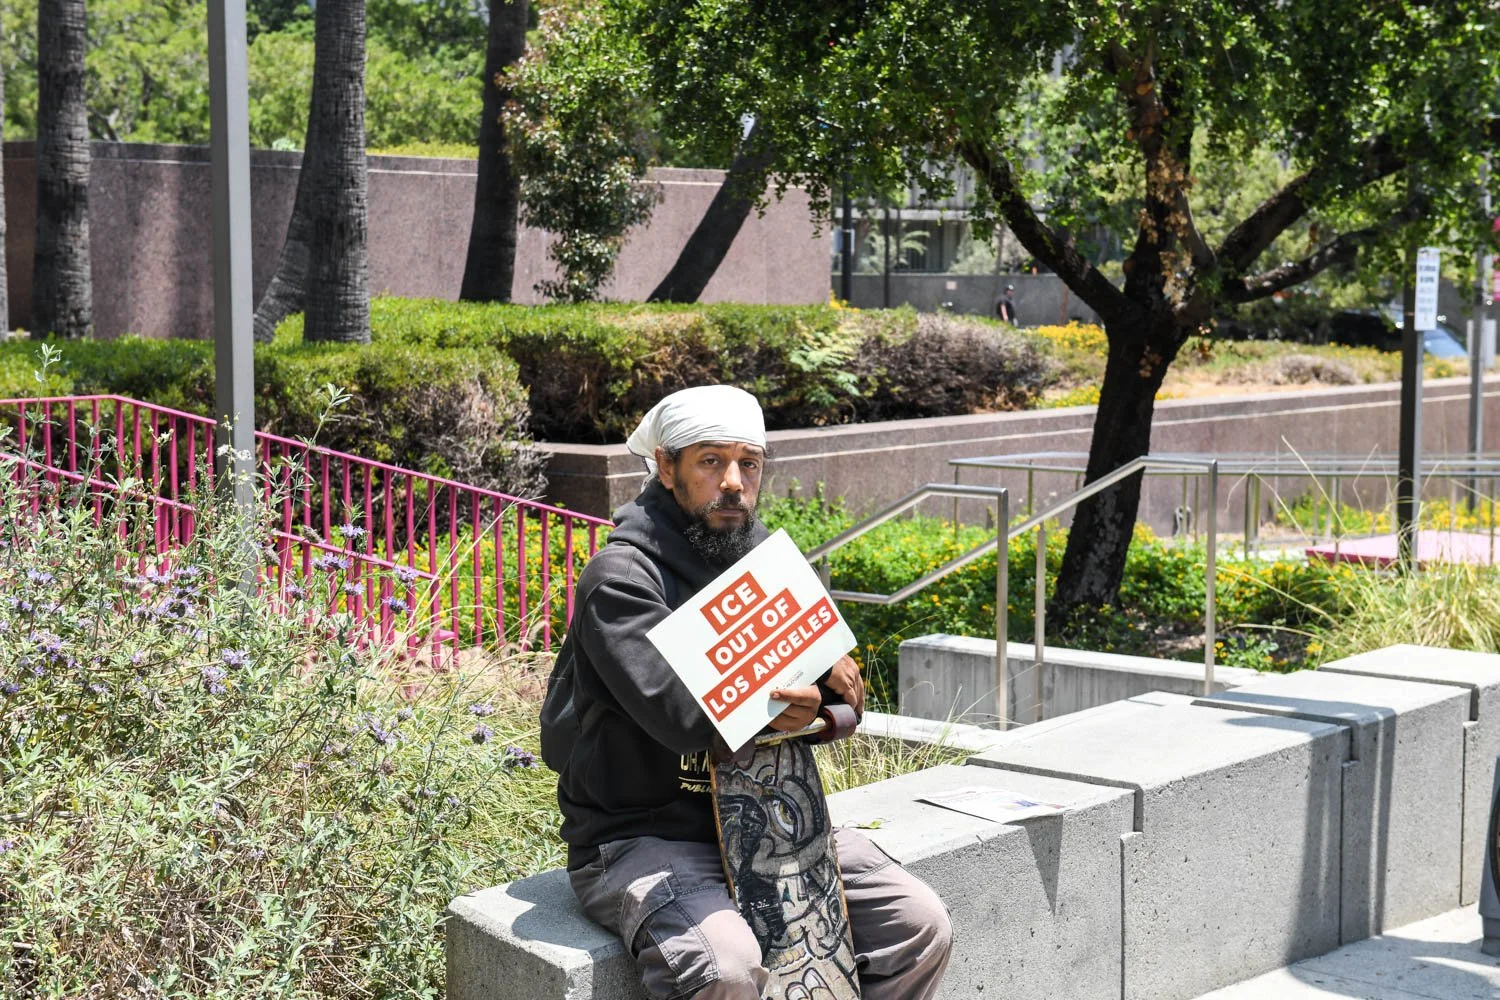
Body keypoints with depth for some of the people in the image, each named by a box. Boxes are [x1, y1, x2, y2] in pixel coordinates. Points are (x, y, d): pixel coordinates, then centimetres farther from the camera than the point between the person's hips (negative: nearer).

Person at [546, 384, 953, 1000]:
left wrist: (817, 698, -20)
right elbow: (685, 714, -27)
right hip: (641, 837, -7)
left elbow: (843, 704, 5)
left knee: (922, 927, -4)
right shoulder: (620, 577, -13)